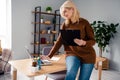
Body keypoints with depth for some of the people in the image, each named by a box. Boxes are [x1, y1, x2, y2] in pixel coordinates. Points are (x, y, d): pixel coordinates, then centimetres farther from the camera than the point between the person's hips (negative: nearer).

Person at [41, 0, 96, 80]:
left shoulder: (84, 23, -7)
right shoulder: (65, 24, 1)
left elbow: (93, 41, -5)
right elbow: (59, 41, 1)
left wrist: (84, 43, -27)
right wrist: (49, 55, -4)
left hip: (87, 55, 0)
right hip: (72, 53, 1)